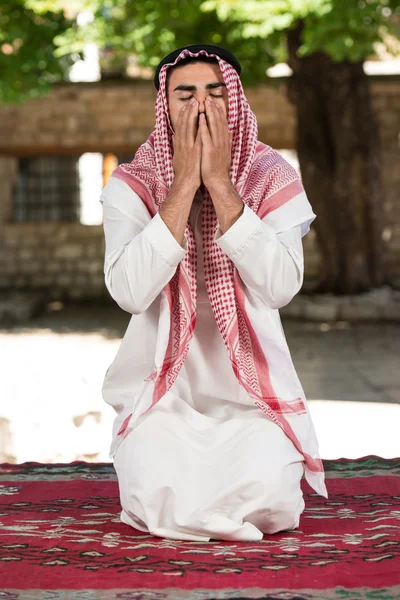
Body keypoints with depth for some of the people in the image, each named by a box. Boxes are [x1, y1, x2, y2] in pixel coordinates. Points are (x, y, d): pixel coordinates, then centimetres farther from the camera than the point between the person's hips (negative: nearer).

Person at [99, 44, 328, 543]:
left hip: (252, 395, 0)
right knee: (155, 497, -24)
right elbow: (130, 292, -20)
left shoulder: (273, 178, -2)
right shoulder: (131, 185, -3)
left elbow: (281, 286, -18)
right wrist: (185, 183, -20)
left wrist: (219, 182, -20)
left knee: (267, 496, -24)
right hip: (164, 394, 0)